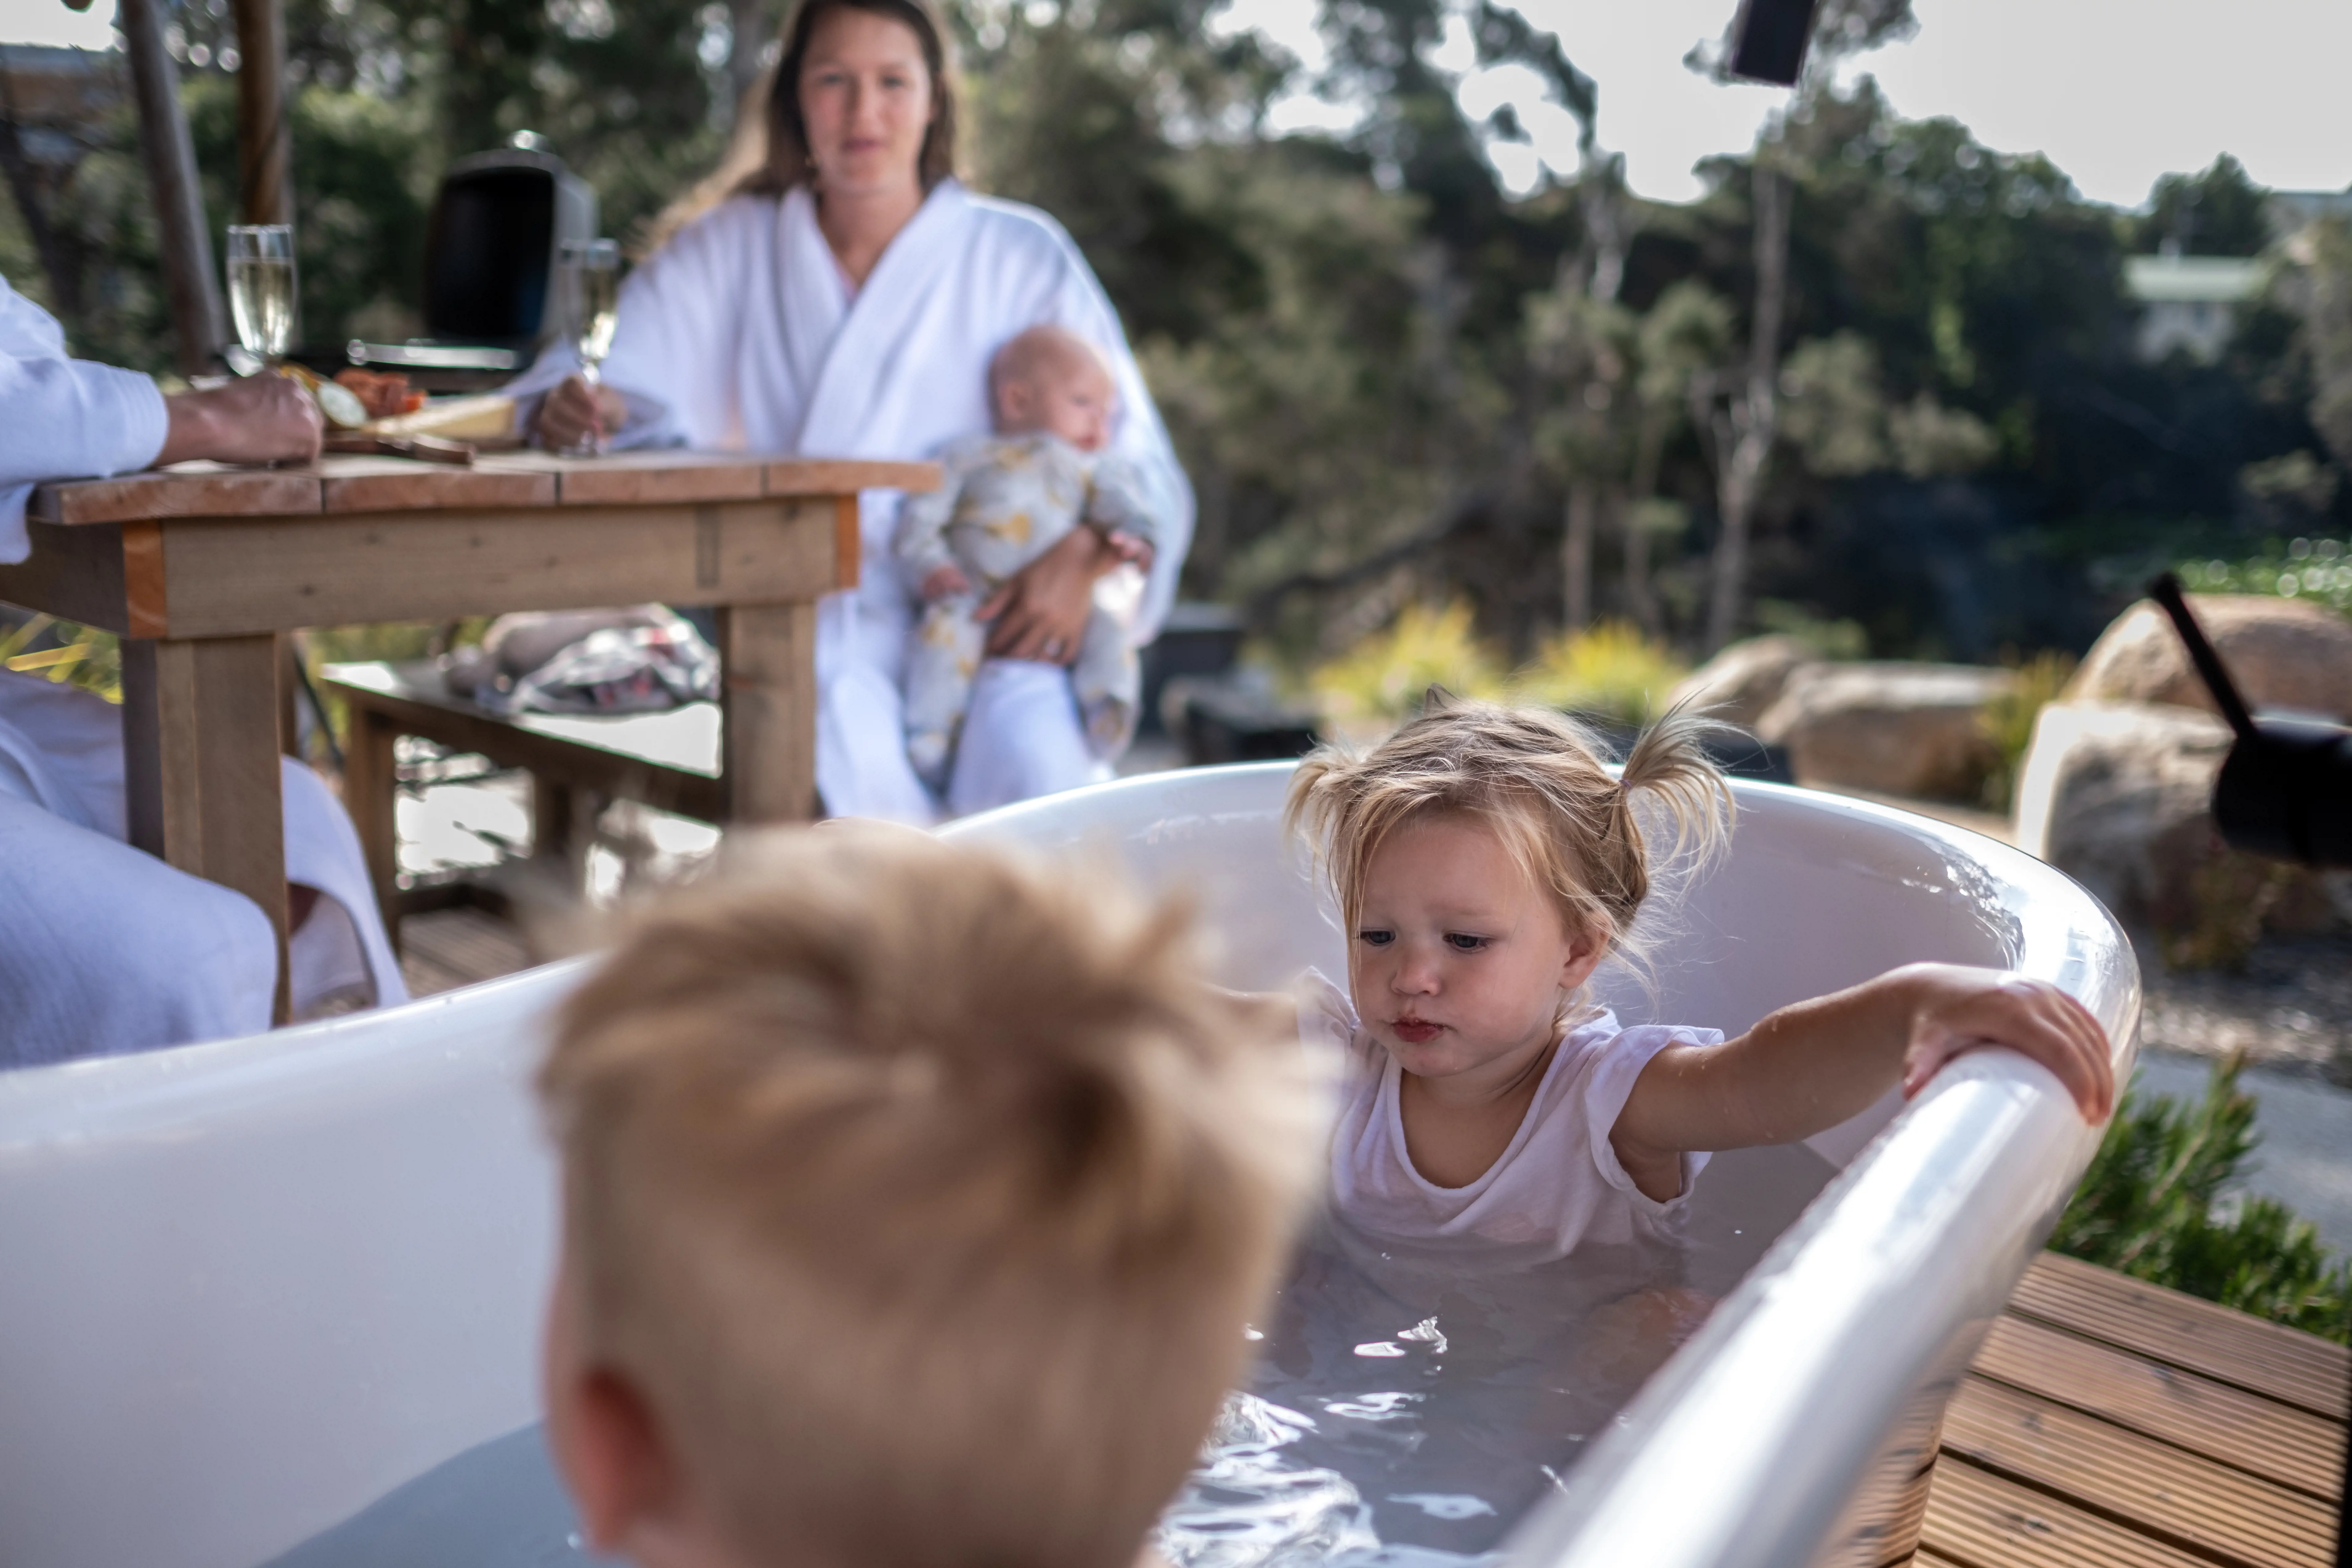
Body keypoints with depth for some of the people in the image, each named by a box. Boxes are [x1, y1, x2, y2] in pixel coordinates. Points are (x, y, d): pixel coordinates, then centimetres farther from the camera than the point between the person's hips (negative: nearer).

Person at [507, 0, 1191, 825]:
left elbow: (1139, 464, 5)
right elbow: (618, 375, 3)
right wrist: (571, 406, -22)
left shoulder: (1021, 256, 7)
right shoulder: (730, 248, 12)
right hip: (809, 626, 1)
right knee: (846, 764, -33)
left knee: (1040, 775, -33)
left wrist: (1084, 554, -16)